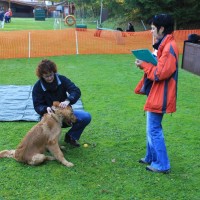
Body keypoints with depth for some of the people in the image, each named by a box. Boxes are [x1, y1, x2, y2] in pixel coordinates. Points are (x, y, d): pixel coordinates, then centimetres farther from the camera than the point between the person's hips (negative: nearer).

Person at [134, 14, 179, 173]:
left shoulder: (169, 47, -21)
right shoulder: (165, 45, 11)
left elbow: (160, 73, -24)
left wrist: (144, 65, -12)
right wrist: (146, 64, 0)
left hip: (160, 96, -10)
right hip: (156, 94, 10)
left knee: (154, 129, -1)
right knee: (153, 127, 19)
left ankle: (162, 165, 11)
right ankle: (151, 157, 33)